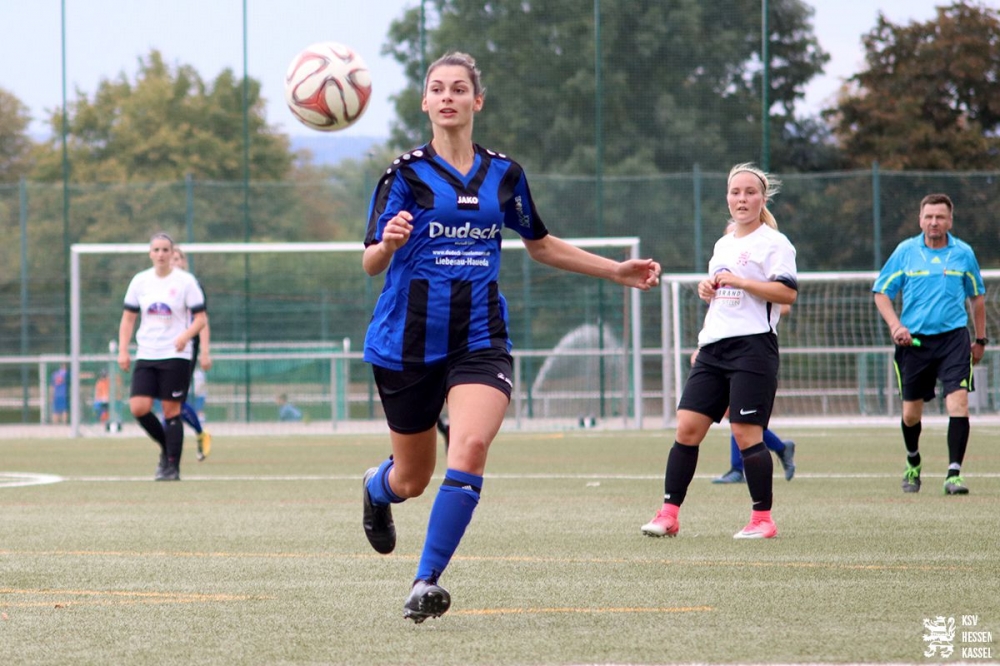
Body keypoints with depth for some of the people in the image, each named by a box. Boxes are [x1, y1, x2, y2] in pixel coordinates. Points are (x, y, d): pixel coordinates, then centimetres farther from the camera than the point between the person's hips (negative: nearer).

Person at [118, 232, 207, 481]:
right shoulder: (140, 281, 7)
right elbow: (128, 318, 13)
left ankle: (172, 467, 4)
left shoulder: (186, 281, -3)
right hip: (146, 356, 3)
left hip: (176, 356, -3)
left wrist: (185, 336, -22)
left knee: (171, 410, -5)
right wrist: (123, 351, 2)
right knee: (138, 407, -10)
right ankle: (166, 447, 15)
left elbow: (200, 319, -3)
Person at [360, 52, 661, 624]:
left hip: (480, 337, 1)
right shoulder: (407, 172, -4)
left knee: (470, 449, -25)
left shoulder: (503, 174, 7)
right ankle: (378, 489, 49)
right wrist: (389, 242, -33)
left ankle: (427, 582, -17)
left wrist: (618, 271, 19)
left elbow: (541, 244, 22)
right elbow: (371, 264, -10)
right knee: (414, 479, 10)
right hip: (409, 340, -1)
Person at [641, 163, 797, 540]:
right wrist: (708, 289, 11)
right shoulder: (723, 244, 21)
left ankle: (763, 519, 1)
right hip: (713, 348, 7)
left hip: (753, 346, -7)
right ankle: (669, 514, 0)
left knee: (745, 431, -9)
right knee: (687, 427, -2)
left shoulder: (773, 242, -2)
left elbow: (787, 293, -14)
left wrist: (737, 280, -16)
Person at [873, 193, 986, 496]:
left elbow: (977, 296, 17)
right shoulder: (905, 252, 2)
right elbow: (882, 292, 6)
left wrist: (980, 339, 16)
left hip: (953, 337, 0)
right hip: (914, 339, 0)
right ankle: (913, 463, 36)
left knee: (958, 402, -17)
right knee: (911, 411, 8)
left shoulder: (963, 253, 5)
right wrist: (895, 326, -9)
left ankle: (954, 473, -17)